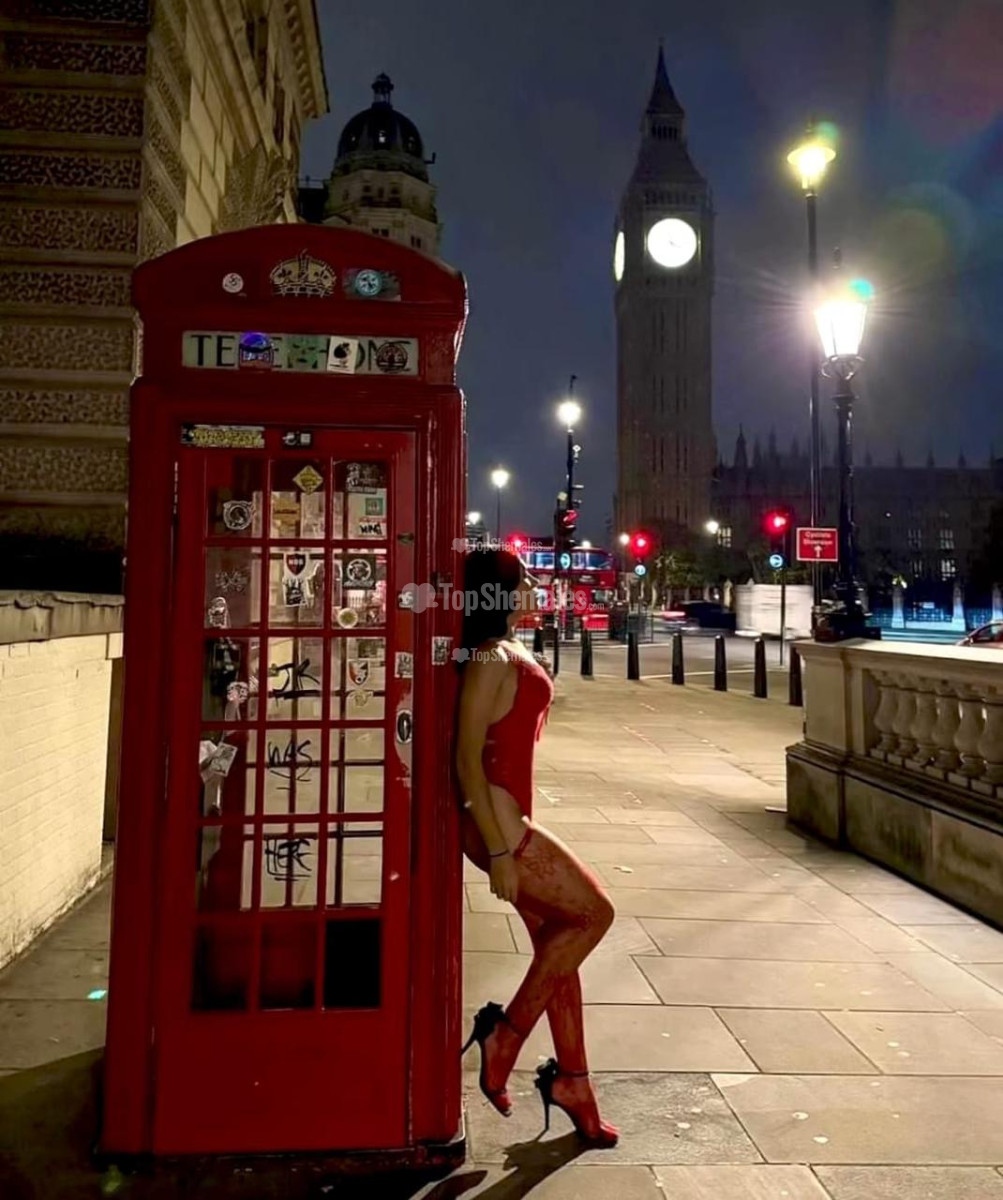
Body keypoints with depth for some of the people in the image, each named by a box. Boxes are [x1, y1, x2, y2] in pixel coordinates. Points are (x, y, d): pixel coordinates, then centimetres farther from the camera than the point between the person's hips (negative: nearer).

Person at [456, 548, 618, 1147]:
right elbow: (468, 759, -20)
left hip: (516, 817, 9)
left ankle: (571, 1083, 27)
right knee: (594, 910, -4)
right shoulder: (491, 658, -16)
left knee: (558, 944, 12)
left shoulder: (515, 653, 12)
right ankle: (505, 1032, 8)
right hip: (497, 820, -9)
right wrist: (499, 851, -21)